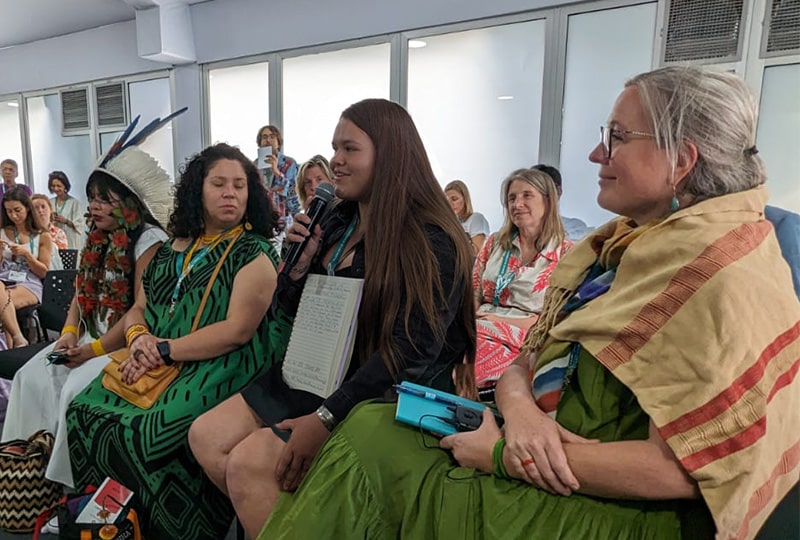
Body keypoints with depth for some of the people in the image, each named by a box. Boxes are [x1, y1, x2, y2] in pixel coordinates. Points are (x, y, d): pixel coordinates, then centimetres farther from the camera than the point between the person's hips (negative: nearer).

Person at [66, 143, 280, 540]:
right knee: (85, 413, -9)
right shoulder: (174, 249, 16)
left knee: (146, 434, -27)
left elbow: (237, 330, -15)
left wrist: (163, 350, -14)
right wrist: (139, 339, -6)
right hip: (157, 364, 7)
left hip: (220, 370, -6)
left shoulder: (255, 253, -4)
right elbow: (138, 309, 18)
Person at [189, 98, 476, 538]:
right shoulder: (336, 224, 7)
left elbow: (410, 352, -22)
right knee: (206, 437, 0)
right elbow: (286, 315, 13)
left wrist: (326, 419, -26)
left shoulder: (432, 244, -16)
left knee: (250, 461, -20)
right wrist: (300, 262, -8)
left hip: (376, 398, -7)